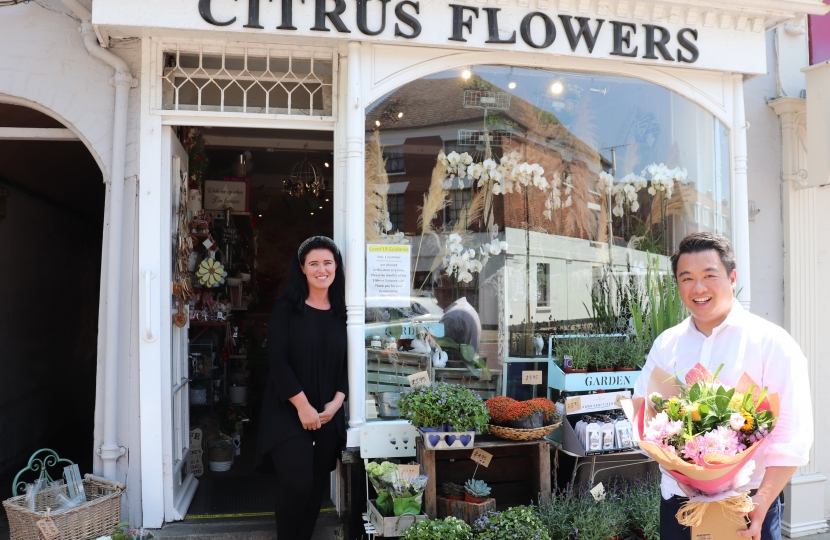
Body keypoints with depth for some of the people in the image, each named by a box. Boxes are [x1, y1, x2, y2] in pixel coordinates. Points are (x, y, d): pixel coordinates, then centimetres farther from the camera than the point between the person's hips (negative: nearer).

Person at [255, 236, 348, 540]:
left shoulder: (340, 313, 7)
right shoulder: (287, 308, -4)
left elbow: (346, 363, 9)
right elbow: (277, 360, -10)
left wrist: (336, 402, -6)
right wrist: (302, 406, -16)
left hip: (328, 415, 4)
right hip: (289, 412, -4)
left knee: (317, 486, 10)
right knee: (297, 485, -10)